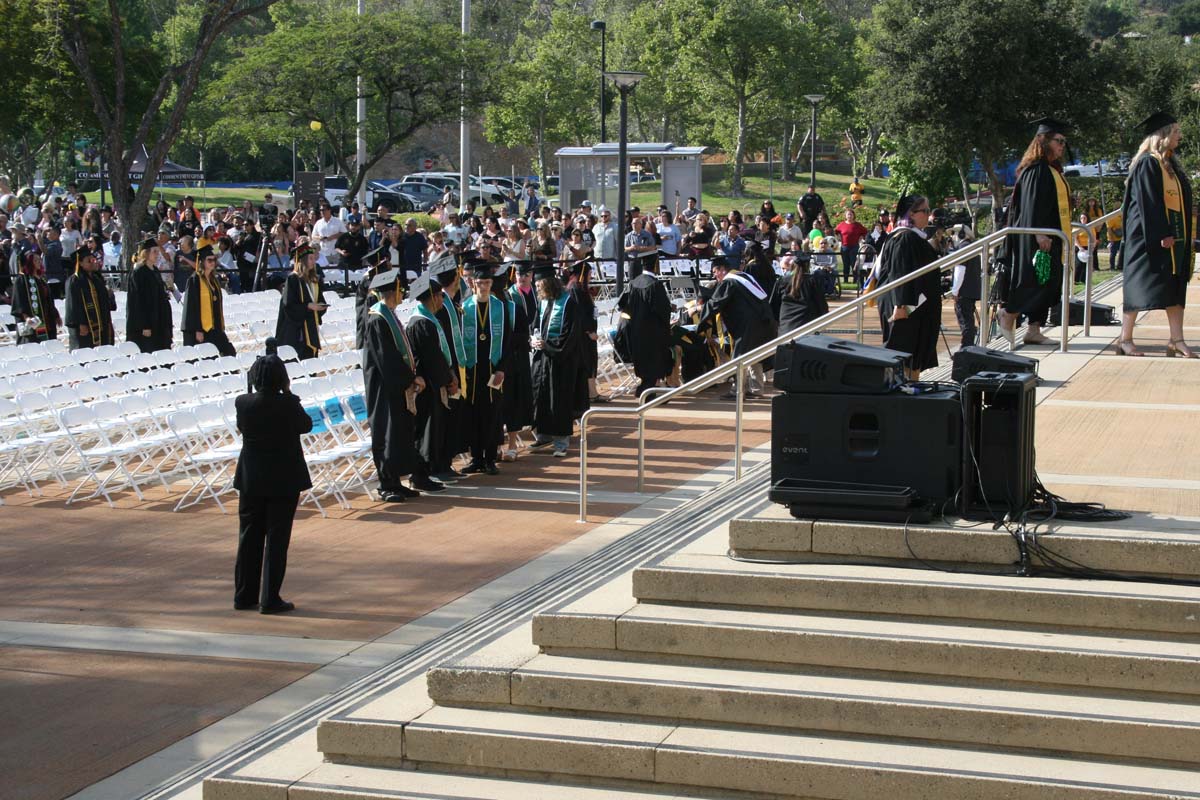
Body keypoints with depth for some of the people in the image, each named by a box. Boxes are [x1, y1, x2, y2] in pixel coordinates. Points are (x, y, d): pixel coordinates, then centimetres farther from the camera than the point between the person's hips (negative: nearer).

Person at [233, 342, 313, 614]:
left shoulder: (243, 403, -8)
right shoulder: (288, 405, -17)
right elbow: (306, 425, 1)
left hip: (251, 479, 3)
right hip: (284, 480, -3)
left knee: (249, 537, 13)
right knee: (277, 539, 3)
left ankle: (244, 596, 19)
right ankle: (270, 599, 3)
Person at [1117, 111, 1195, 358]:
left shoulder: (1171, 164, 16)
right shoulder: (1148, 163, -12)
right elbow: (1148, 202, -19)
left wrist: (1185, 235, 15)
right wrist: (1162, 235, -23)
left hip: (1174, 237, 9)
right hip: (1150, 236, -9)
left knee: (1175, 289, 5)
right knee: (1140, 285, -4)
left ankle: (1177, 341, 6)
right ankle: (1125, 340, 1)